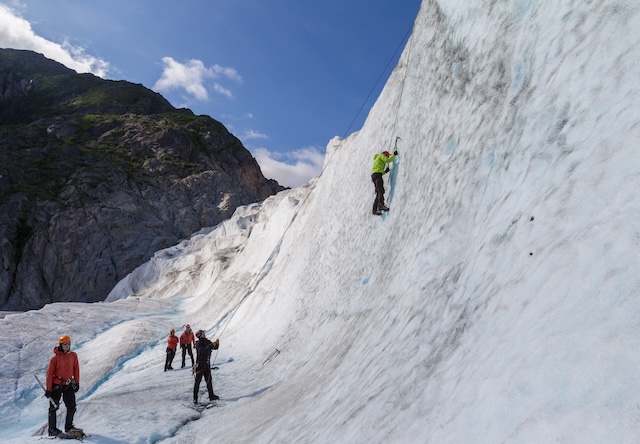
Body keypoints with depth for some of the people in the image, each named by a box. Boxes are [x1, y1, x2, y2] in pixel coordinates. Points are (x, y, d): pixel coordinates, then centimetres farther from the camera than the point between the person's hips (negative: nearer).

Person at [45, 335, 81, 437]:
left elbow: (76, 369, 8)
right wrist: (48, 389, -10)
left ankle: (69, 427, 19)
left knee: (72, 406, 5)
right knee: (54, 407, 3)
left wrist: (77, 382, 8)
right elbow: (49, 373, -10)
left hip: (68, 385, 4)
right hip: (56, 385, -4)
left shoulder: (73, 355, 1)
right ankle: (52, 429, 13)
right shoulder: (55, 358, -11)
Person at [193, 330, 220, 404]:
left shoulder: (208, 342, 6)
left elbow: (215, 348, 11)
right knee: (198, 381, -2)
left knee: (209, 380, 13)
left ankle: (211, 396, 21)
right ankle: (195, 398, 4)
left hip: (207, 364, 7)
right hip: (200, 365, -7)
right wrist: (211, 345, -35)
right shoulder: (198, 344, -13)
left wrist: (217, 343, -10)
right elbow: (202, 351, -31)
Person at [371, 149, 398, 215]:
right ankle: (381, 205, -44)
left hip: (373, 175, 9)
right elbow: (388, 160, -6)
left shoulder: (377, 159, 37)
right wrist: (394, 155, 5)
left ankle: (374, 209, -7)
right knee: (381, 190, -24)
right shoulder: (381, 155, 12)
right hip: (377, 174, -9)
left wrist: (385, 171, 26)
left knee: (378, 192, 2)